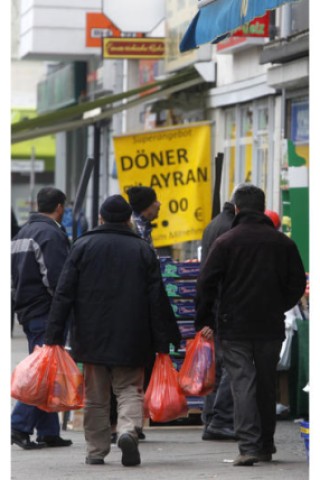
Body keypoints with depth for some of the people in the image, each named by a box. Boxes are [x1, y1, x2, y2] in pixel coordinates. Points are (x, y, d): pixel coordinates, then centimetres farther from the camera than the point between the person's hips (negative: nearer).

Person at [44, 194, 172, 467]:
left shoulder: (83, 246, 3)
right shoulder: (143, 250, 4)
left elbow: (64, 294, -2)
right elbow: (157, 301, 1)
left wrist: (54, 337, -2)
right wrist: (161, 345, 4)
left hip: (91, 338, 0)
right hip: (131, 341, 0)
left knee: (95, 396, 9)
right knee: (130, 389, 6)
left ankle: (96, 450, 10)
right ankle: (129, 430, -20)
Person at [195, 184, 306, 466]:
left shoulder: (225, 242, -5)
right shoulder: (283, 243, 4)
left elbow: (206, 284, -7)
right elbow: (298, 283, 8)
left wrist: (204, 321, 0)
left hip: (234, 326, -3)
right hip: (272, 327, 3)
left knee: (242, 383, -5)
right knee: (267, 385, 13)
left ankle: (249, 446, -17)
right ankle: (266, 446, 20)